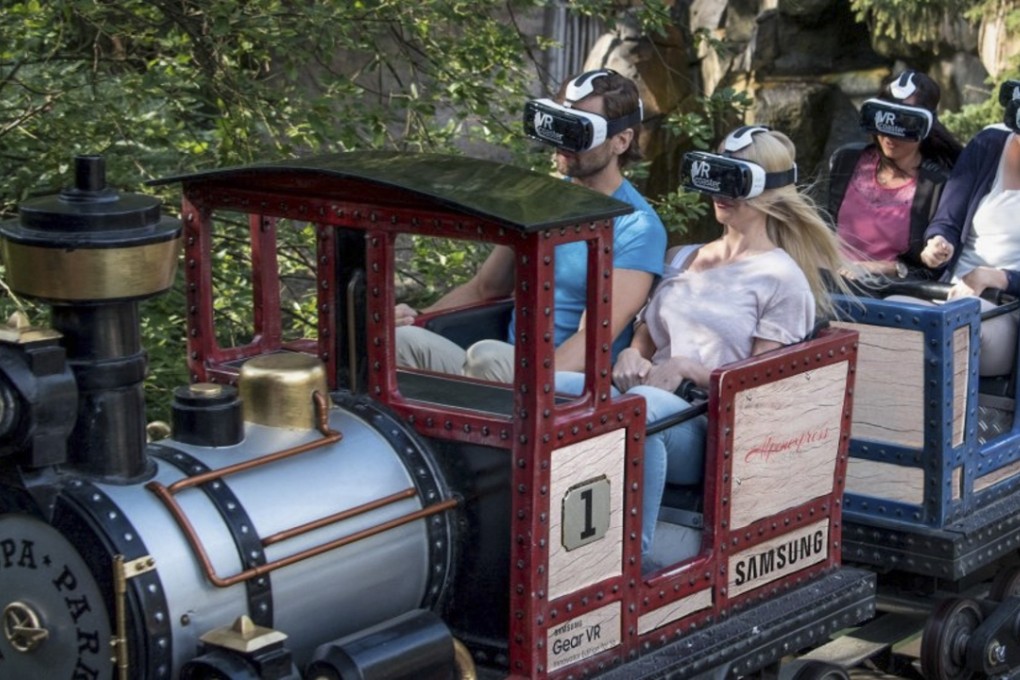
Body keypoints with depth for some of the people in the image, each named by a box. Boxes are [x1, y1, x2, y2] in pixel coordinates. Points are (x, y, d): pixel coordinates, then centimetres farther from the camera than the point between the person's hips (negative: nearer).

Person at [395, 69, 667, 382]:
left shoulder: (637, 227, -6)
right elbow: (484, 287, 26)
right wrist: (417, 318, 7)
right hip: (506, 368, 6)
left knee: (485, 354, -36)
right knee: (401, 339, -22)